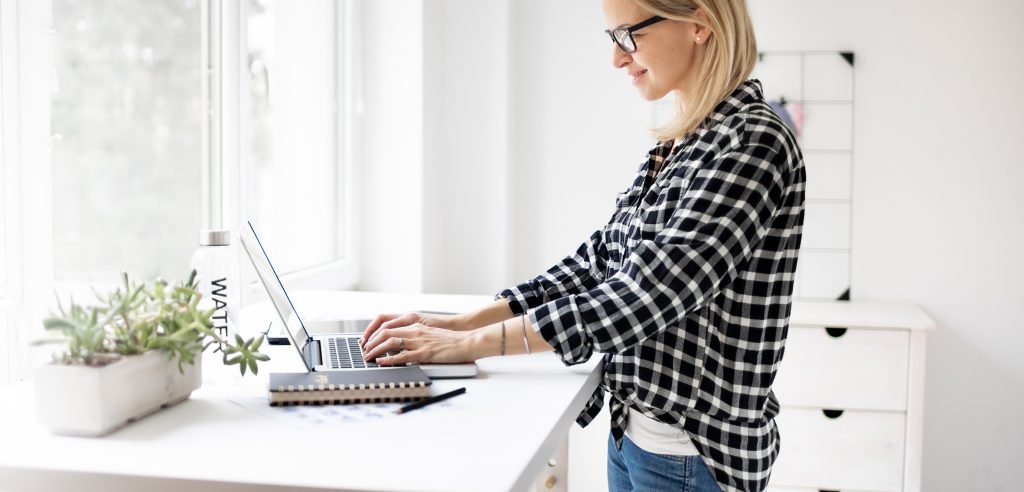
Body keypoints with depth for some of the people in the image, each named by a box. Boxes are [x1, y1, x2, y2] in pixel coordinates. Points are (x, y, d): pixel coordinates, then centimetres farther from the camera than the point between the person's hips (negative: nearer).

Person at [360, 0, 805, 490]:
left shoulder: (755, 142, -18)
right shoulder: (674, 144, 8)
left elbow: (647, 295, -24)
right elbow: (600, 258, 7)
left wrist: (472, 344, -22)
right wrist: (458, 323, -2)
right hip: (631, 431, 8)